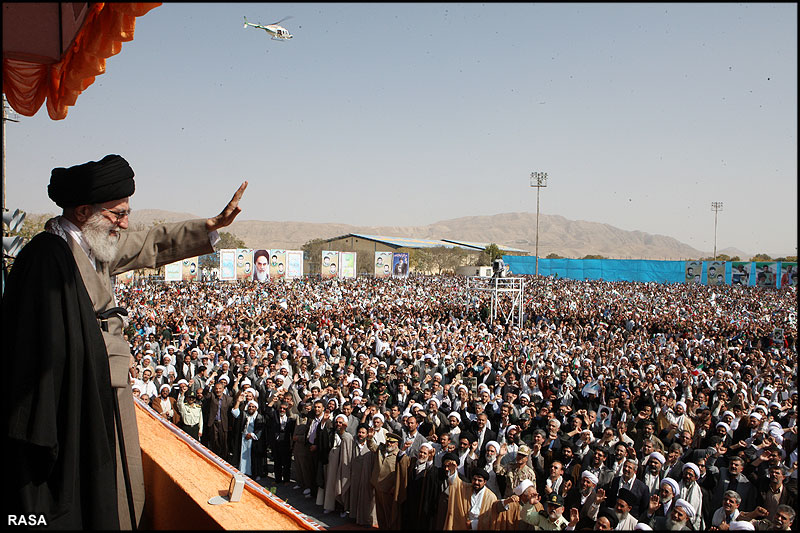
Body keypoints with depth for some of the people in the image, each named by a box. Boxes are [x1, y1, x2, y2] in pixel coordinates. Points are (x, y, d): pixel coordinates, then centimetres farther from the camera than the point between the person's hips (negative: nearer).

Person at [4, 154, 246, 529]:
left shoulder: (94, 246, 6)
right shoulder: (47, 256, -22)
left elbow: (151, 245, 21)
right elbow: (42, 350, -25)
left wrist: (214, 225, 21)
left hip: (102, 405, 9)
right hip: (73, 411, -9)